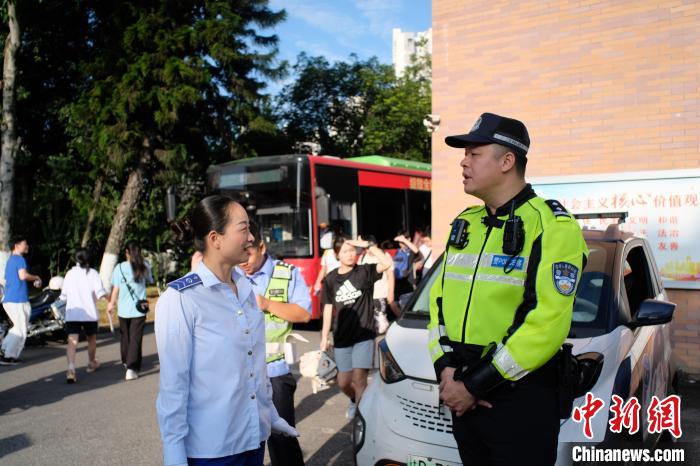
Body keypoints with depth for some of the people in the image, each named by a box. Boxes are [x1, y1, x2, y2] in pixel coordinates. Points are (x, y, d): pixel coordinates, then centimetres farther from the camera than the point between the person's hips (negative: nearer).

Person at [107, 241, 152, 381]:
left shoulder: (120, 267, -6)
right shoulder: (144, 267, -3)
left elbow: (115, 289, -4)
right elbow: (150, 280, 15)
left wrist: (112, 303, 10)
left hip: (123, 309, 1)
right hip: (139, 309, -1)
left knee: (125, 336, 21)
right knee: (135, 339, 0)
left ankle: (126, 362, 40)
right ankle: (132, 369, -10)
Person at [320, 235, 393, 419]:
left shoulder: (365, 272, -4)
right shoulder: (331, 279, 3)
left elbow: (387, 263, -22)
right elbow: (328, 309, 7)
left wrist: (368, 245, -20)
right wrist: (324, 337, 6)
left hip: (364, 335, -3)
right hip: (341, 337, 3)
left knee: (359, 379, -10)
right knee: (343, 382, 13)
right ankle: (355, 400, 44)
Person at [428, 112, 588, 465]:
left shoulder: (551, 227, -12)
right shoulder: (463, 225, 10)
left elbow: (547, 323, -20)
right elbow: (439, 299, 10)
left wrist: (475, 384, -17)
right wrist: (445, 368, -5)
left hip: (521, 398, -6)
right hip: (463, 395, 7)